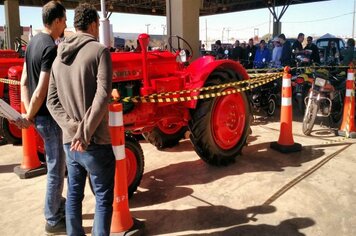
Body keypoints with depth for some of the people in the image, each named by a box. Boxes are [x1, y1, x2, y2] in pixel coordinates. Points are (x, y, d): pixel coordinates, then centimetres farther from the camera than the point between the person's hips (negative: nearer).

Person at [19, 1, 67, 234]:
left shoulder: (34, 42, 8)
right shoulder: (51, 48, -21)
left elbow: (24, 81, 9)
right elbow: (41, 91, -24)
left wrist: (28, 113, 5)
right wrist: (29, 117, -10)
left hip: (39, 115, 9)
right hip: (49, 116, -9)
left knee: (56, 164, 23)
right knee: (56, 169, 3)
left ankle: (57, 204, 39)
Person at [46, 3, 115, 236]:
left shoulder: (59, 57, 10)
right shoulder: (99, 50, -10)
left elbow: (52, 101, 5)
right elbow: (102, 96, -22)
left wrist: (72, 128, -5)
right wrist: (85, 133, -19)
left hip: (69, 142, 7)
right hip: (96, 143, -7)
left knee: (74, 194, 20)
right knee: (103, 198, 7)